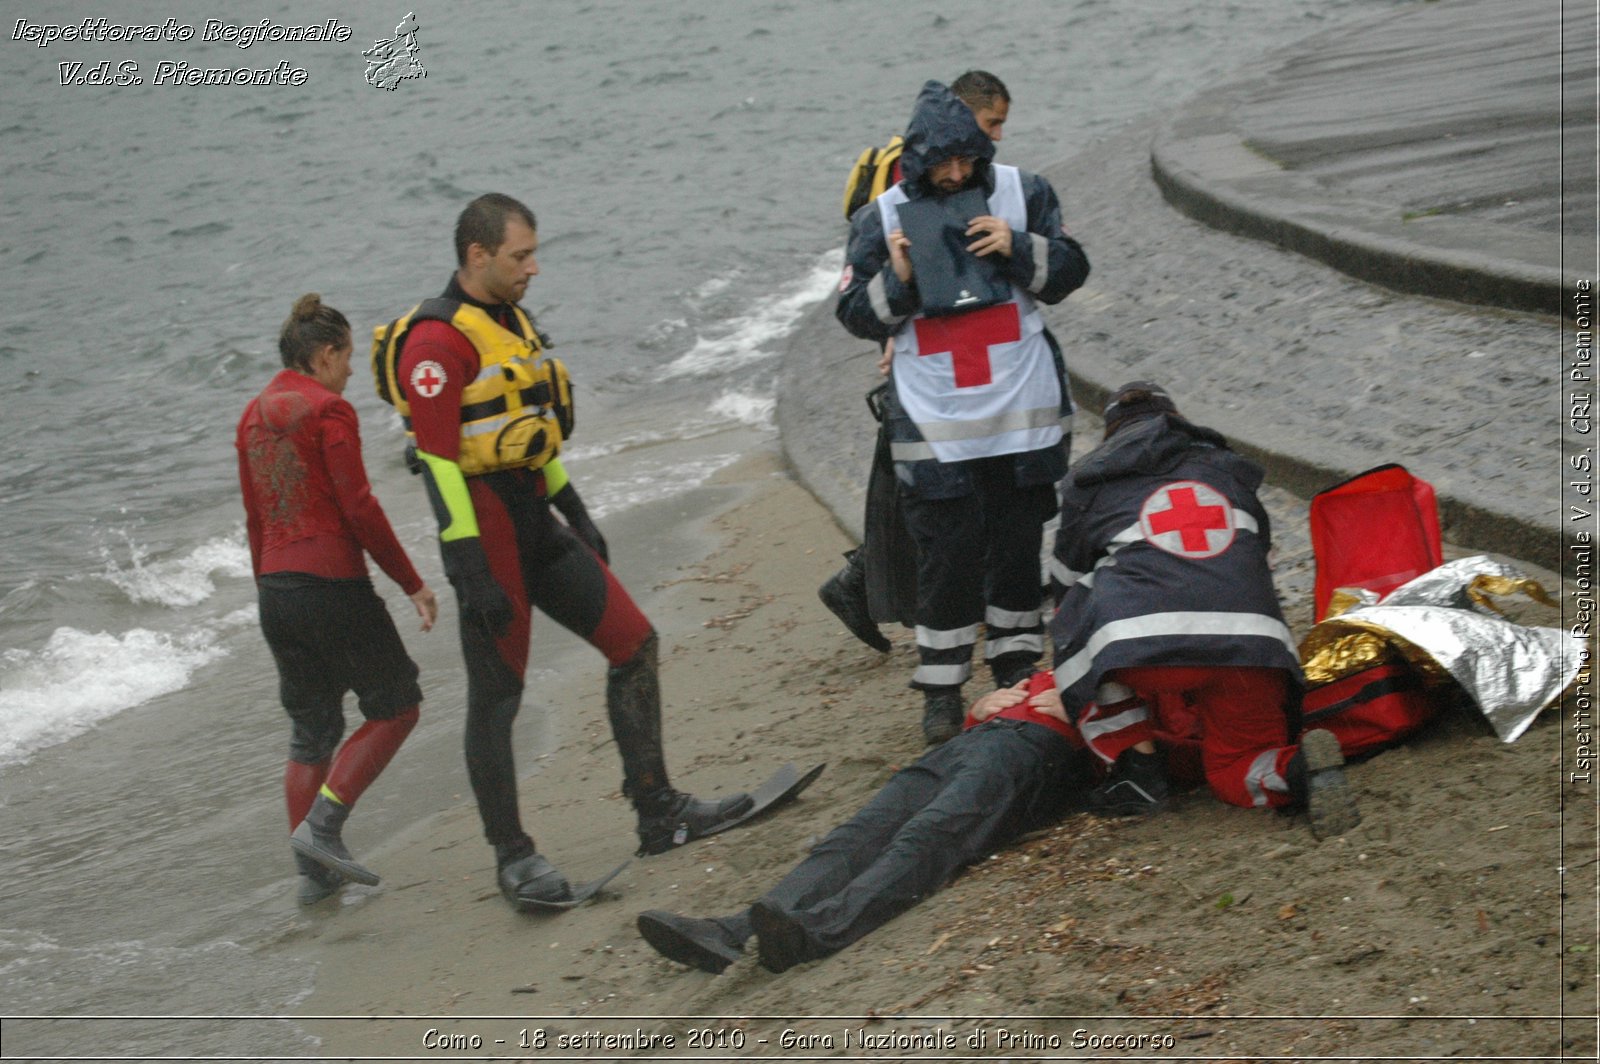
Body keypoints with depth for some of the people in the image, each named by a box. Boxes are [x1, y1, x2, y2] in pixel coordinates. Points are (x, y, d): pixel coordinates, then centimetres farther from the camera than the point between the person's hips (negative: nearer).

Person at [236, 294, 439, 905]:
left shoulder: (254, 415, 12)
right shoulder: (328, 410, -11)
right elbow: (359, 509, -13)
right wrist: (411, 583, -7)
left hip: (276, 591, 8)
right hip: (333, 585, -8)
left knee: (310, 731, 15)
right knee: (396, 707, 7)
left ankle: (312, 874, 15)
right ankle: (322, 826, -6)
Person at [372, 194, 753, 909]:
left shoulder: (510, 322, 15)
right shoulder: (438, 340, -15)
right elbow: (438, 460, -20)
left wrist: (576, 514, 24)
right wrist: (471, 571, -23)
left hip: (536, 522, 9)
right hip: (486, 530, -9)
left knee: (634, 642, 7)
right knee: (497, 694, -2)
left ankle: (658, 813, 14)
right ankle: (512, 856, 8)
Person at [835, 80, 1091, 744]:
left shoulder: (1023, 193, 1)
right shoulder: (883, 219, -2)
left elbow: (1069, 272, 4)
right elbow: (857, 315, 2)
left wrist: (1017, 248, -14)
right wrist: (897, 279, -16)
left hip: (1022, 411, 2)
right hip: (933, 423, -2)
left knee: (1020, 544, 12)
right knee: (947, 555, -3)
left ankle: (1018, 669, 28)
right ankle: (941, 690, 7)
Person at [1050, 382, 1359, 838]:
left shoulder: (1089, 483, 26)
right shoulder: (1229, 472, 33)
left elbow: (1067, 581, 37)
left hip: (1145, 643, -3)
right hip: (1252, 640, 3)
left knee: (1076, 621, 28)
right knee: (1240, 773, 20)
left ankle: (1137, 765, 14)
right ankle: (1302, 767, -16)